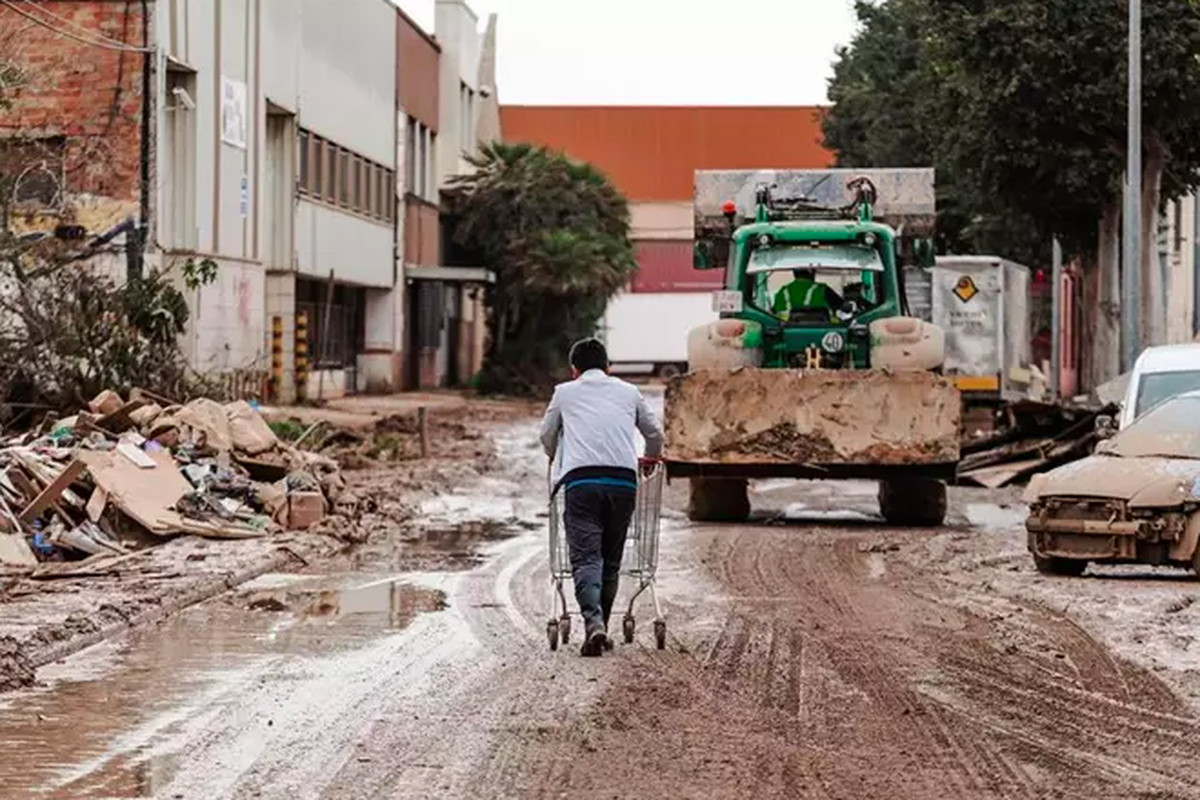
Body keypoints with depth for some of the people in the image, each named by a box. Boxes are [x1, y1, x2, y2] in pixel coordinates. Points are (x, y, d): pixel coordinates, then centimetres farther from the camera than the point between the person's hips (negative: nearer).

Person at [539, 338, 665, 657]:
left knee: (586, 558, -8)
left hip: (581, 478, -2)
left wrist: (559, 460, 53)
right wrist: (651, 457, 55)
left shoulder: (565, 392, 19)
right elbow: (655, 433, 34)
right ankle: (600, 627, 16)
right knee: (611, 559, 13)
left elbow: (547, 435, 32)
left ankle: (594, 625, -28)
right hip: (623, 478, 2)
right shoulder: (628, 391, 24)